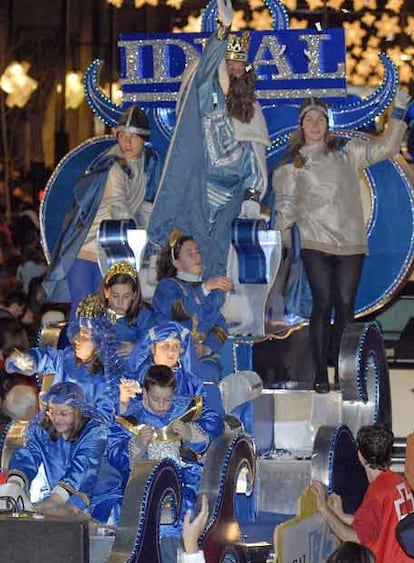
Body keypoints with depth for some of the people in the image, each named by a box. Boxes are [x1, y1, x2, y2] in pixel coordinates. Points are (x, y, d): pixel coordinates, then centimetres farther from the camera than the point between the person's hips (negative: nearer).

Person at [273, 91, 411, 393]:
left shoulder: (347, 152, 13)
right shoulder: (292, 162, 10)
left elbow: (386, 147, 13)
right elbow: (285, 203, 10)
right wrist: (284, 234, 1)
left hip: (351, 241, 2)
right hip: (316, 242, -2)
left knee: (346, 306, 0)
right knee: (323, 305, -9)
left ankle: (343, 372, 5)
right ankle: (321, 375, -6)